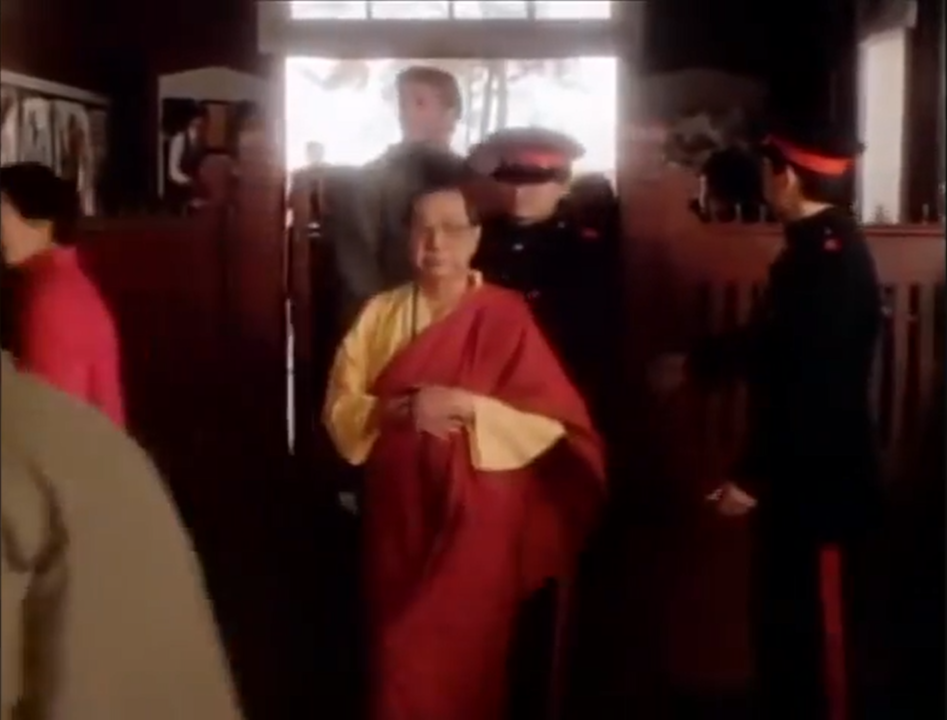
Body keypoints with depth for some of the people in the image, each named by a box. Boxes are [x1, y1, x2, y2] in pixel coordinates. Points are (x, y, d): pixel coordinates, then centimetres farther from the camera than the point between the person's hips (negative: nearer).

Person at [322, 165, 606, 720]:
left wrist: (468, 407, -22)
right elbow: (339, 412, -1)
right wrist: (400, 409, -19)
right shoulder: (381, 314, 3)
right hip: (400, 519, 3)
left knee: (466, 663, 6)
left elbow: (552, 423, -10)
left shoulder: (506, 317, -6)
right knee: (401, 662, 10)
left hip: (476, 524, -3)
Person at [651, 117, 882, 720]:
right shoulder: (815, 246, 7)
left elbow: (818, 386, -26)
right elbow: (772, 343, 20)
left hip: (824, 484, -9)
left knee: (822, 634, 6)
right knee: (783, 624, 20)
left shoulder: (833, 257, -23)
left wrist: (753, 477, -22)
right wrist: (694, 364, 29)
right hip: (796, 478, 9)